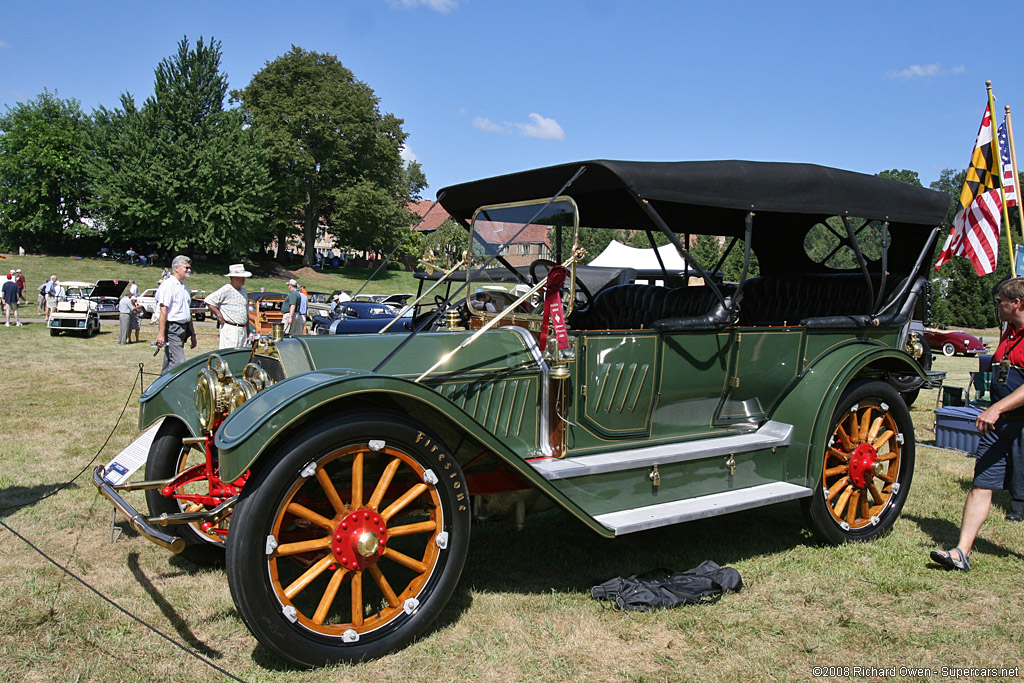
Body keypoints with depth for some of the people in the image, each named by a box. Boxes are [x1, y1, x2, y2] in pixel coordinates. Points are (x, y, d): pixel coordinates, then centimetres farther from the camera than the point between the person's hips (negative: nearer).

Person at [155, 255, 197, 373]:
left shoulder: (184, 287, 19)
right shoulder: (168, 285, -8)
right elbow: (163, 310, -15)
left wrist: (193, 334, 23)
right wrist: (161, 334, -20)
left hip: (183, 329, 9)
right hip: (172, 329, -9)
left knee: (169, 363, 11)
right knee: (179, 363, -15)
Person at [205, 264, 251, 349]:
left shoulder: (243, 290, 16)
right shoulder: (226, 290, -9)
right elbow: (208, 301, -11)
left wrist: (247, 327, 21)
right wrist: (219, 315, -11)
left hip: (243, 329, 8)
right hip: (230, 329, -8)